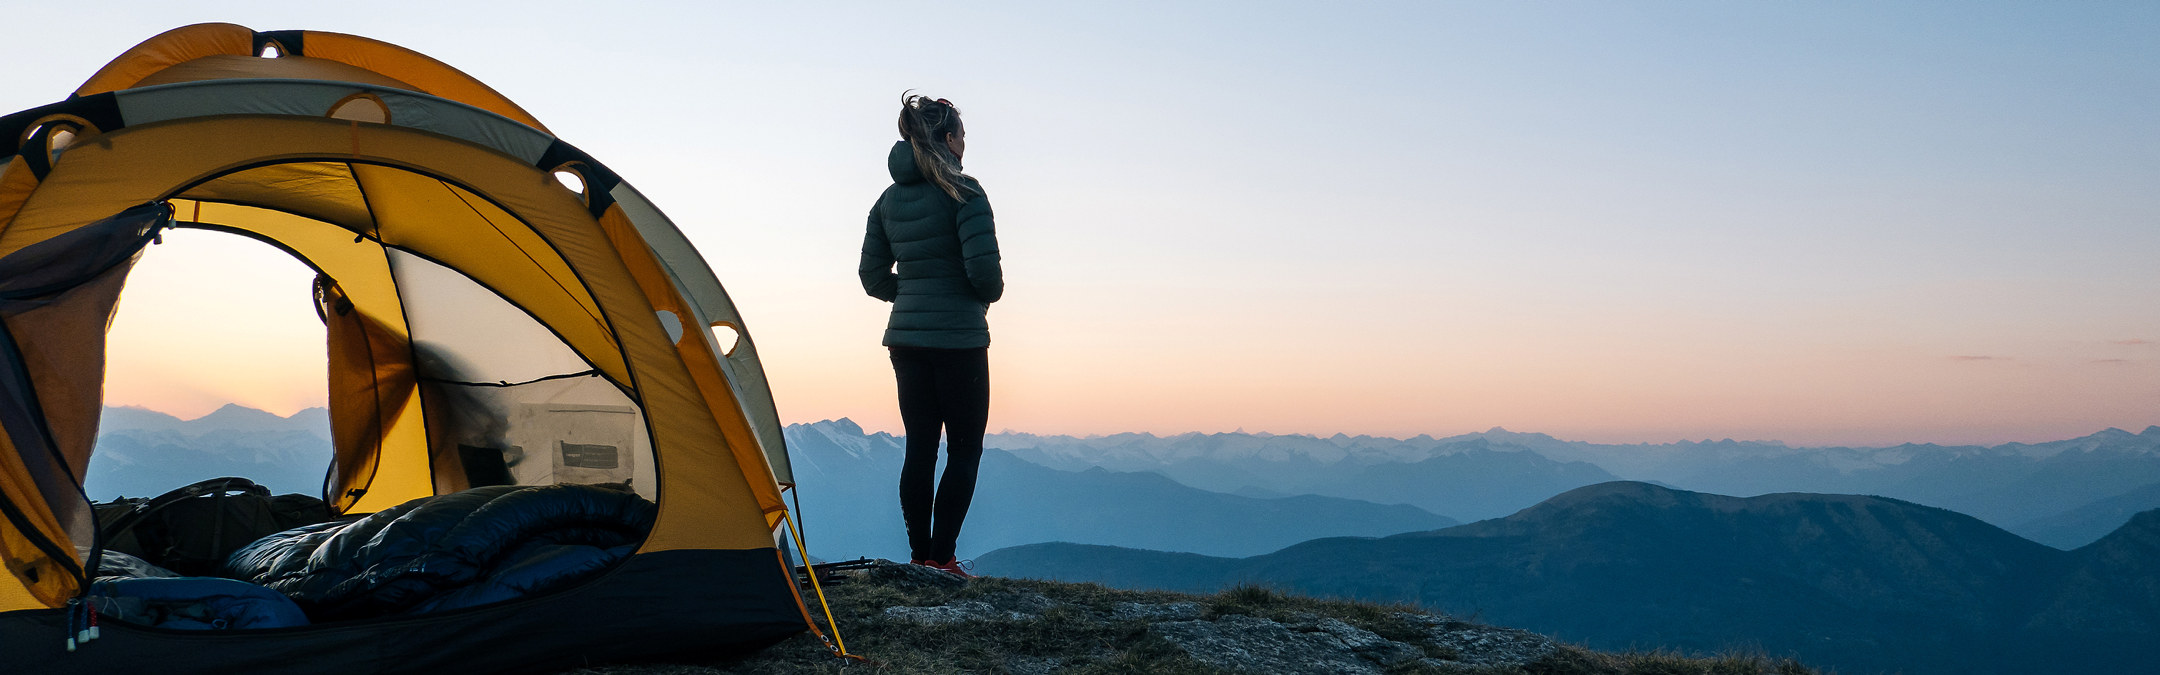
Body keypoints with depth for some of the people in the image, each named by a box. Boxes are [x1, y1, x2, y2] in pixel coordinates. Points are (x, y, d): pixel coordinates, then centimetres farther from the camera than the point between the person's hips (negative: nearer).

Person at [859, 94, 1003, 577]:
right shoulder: (963, 193, -11)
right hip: (959, 337, -6)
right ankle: (942, 558, -2)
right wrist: (989, 295, 3)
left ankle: (919, 557, 13)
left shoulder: (889, 200, 9)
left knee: (920, 446, 11)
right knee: (965, 448, 3)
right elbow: (983, 267, -18)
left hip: (904, 335, 6)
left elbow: (873, 276, 11)